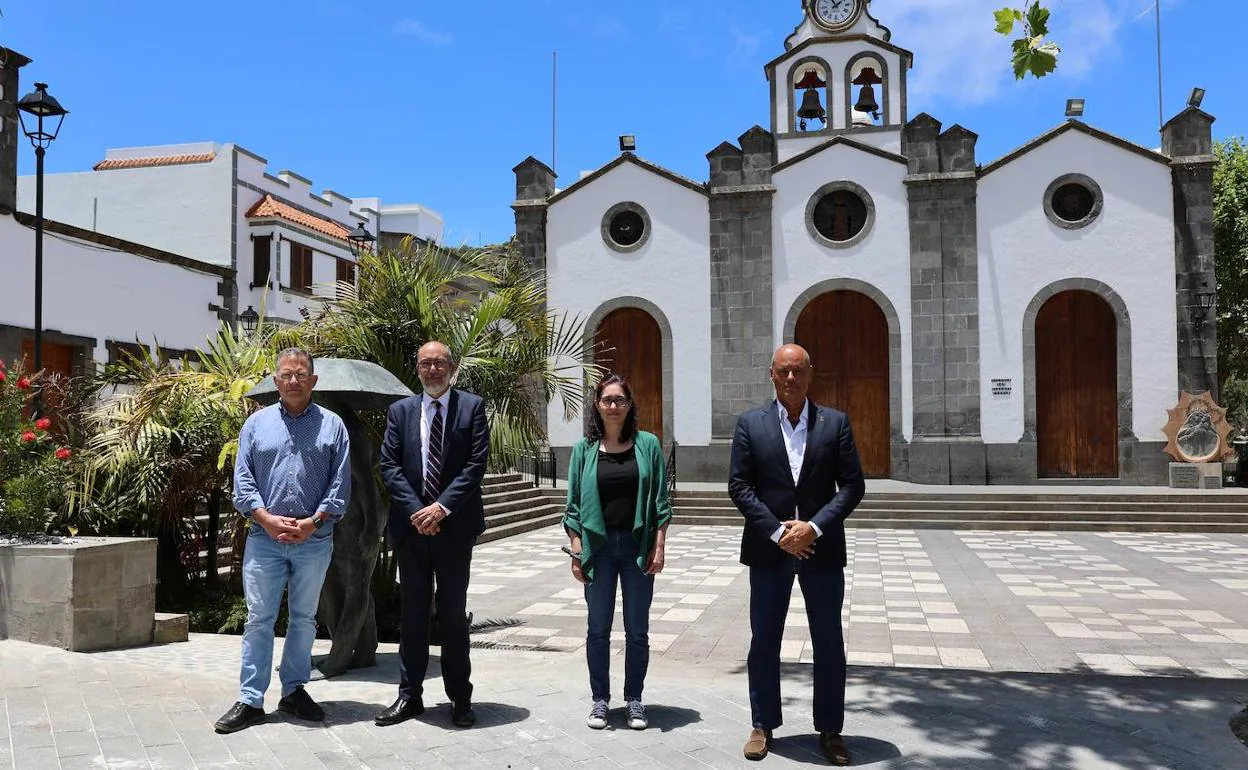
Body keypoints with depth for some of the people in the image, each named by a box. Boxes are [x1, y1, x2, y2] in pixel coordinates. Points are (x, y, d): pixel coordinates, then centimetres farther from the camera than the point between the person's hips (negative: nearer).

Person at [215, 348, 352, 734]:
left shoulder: (332, 425, 4)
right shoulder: (257, 423, 7)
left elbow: (340, 482, 0)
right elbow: (242, 478, 2)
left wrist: (313, 521, -11)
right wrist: (267, 518, -11)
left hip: (314, 539, 0)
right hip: (264, 538, 0)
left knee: (304, 619, 11)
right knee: (258, 618, 1)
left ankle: (294, 691, 23)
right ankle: (251, 700, 8)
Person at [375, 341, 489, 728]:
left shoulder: (472, 406, 0)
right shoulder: (401, 410, 8)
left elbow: (476, 463, -8)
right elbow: (389, 466, 1)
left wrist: (442, 507, -15)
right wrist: (416, 511, -11)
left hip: (454, 525, -2)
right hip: (411, 525, 2)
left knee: (453, 613, 7)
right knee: (412, 613, 10)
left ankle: (460, 697, 16)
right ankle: (409, 695, 19)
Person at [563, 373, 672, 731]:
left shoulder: (647, 444, 1)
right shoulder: (585, 448, 2)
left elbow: (660, 501, 1)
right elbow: (574, 503, 4)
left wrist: (659, 547, -5)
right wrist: (576, 551, -2)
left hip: (638, 547, 0)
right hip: (598, 547, 0)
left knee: (637, 631, 8)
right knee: (598, 629, 9)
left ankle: (634, 699, 22)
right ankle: (600, 699, 22)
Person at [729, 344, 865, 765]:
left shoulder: (835, 422, 2)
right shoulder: (750, 423, 1)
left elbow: (852, 485, -2)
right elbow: (739, 486, -3)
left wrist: (814, 526, -14)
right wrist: (777, 531, -12)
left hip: (821, 547, 0)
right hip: (768, 547, 0)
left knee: (829, 644, 8)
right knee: (764, 641, 9)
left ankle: (830, 730, 22)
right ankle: (763, 725, 23)